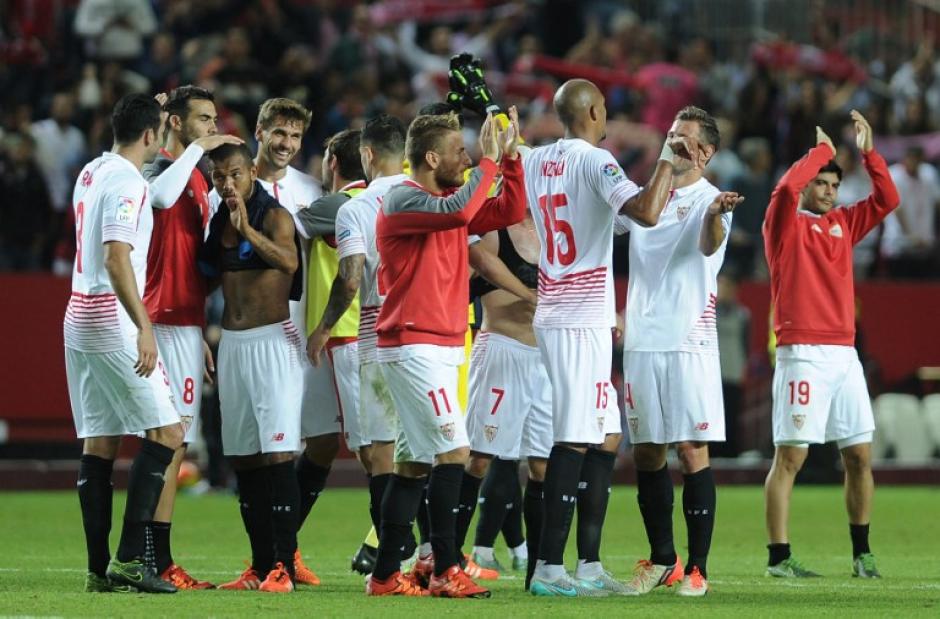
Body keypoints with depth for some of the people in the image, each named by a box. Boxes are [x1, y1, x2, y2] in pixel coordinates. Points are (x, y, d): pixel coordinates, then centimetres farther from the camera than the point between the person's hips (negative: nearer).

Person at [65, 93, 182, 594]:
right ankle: (129, 559, -14)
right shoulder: (127, 182, -14)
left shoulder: (90, 174, 13)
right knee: (165, 432, -7)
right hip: (113, 321, -9)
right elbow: (116, 257, -23)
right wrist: (143, 328, -28)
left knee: (99, 441, 8)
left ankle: (99, 569, 6)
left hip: (80, 317, 9)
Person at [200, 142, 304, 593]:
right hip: (232, 343, 7)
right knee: (243, 459, 7)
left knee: (277, 455, -11)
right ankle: (261, 564, 13)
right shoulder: (217, 223, 13)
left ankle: (284, 566, -13)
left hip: (272, 341, -7)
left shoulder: (274, 216, -7)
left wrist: (247, 227, -30)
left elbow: (288, 260, -27)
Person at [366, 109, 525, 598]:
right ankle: (446, 572, -16)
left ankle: (385, 576, 12)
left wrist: (509, 158, 9)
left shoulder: (446, 202, 17)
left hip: (439, 349, 10)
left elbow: (509, 212, 19)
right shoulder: (403, 199, -11)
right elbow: (459, 211, -29)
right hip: (414, 347, -10)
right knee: (453, 451, -14)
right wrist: (488, 161, -19)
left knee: (413, 462, 9)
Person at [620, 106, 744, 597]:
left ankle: (697, 568, -4)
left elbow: (708, 244, -25)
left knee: (693, 451, -7)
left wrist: (715, 215, -46)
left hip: (689, 344, -5)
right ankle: (661, 560, 19)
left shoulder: (709, 201, -4)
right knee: (646, 452, 8)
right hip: (641, 340, 6)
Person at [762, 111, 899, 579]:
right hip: (802, 355, -6)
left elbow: (887, 200, 16)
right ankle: (779, 558, -7)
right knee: (790, 456, -7)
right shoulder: (785, 224, 0)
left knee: (860, 454, 5)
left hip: (845, 354, 6)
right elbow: (787, 186, -18)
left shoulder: (842, 224, 18)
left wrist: (868, 151, 7)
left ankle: (862, 553, 14)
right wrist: (822, 149, -5)